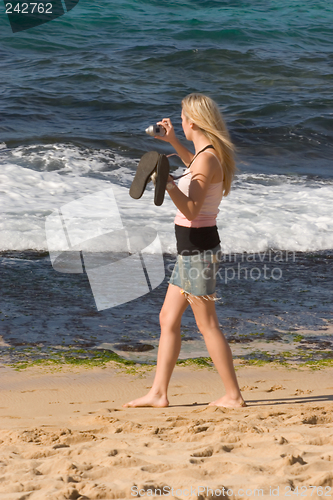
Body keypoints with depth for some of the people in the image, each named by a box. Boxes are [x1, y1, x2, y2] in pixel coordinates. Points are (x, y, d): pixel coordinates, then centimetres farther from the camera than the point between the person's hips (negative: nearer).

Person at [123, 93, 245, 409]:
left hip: (198, 249, -10)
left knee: (207, 325, -3)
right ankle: (158, 393, 16)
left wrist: (168, 183, -37)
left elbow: (192, 210, -26)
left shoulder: (207, 158, -19)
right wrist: (173, 142, 34)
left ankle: (233, 395, 4)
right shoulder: (208, 155, 10)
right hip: (192, 249, 10)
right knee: (168, 319, 12)